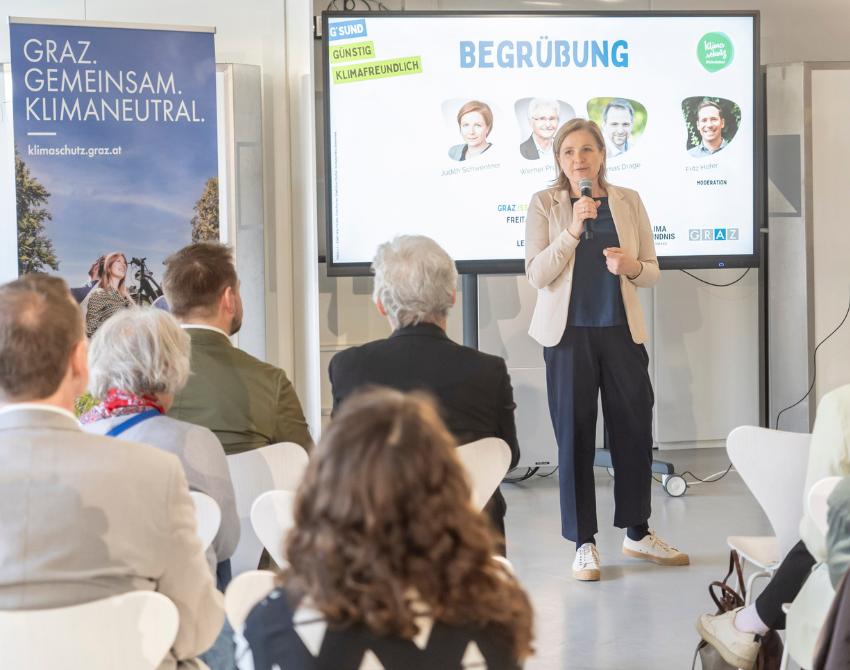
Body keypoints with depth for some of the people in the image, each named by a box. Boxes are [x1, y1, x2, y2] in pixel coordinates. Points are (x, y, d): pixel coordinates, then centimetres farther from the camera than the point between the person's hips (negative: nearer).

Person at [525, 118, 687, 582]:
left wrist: (631, 266, -13)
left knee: (635, 429, 6)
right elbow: (536, 274, -7)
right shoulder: (545, 204, 1)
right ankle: (584, 542, 11)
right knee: (575, 435, 2)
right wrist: (573, 230, -19)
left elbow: (652, 271, 10)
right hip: (569, 334, -2)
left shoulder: (628, 202, 7)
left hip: (622, 331, 2)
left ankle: (638, 533, 22)